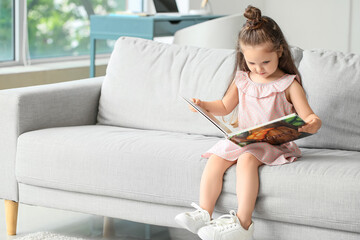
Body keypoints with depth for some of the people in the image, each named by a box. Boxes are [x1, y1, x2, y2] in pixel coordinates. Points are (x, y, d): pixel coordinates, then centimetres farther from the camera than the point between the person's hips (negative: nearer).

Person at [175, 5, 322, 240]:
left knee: (247, 159, -33)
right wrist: (204, 105, 6)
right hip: (241, 140, 5)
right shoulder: (242, 80, 11)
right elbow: (225, 107, 25)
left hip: (274, 143, -5)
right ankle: (204, 213, -21)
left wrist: (313, 124, -33)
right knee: (215, 159, -20)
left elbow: (308, 117, -8)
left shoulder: (289, 84, -3)